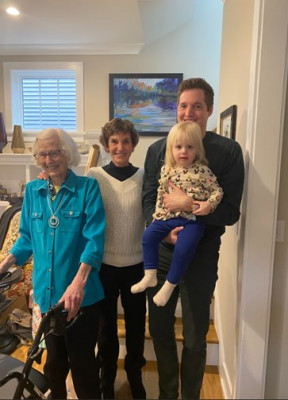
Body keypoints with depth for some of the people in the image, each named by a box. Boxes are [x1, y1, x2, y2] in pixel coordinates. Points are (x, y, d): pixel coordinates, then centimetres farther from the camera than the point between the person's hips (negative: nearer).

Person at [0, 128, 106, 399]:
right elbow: (27, 236, 12)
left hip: (80, 292, -4)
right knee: (54, 358, 22)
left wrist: (78, 282, -29)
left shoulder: (87, 187, -9)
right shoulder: (32, 190, 5)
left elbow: (95, 238, -17)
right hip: (47, 290, 4)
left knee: (81, 360, 10)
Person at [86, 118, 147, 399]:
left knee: (136, 323, 17)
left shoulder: (144, 176, -5)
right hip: (103, 263, 0)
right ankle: (107, 377, 43)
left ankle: (135, 374, 44)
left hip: (136, 263, 1)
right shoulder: (94, 176, -7)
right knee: (106, 323, 17)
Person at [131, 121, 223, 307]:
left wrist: (208, 204, -19)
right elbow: (161, 193, 15)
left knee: (183, 248, -21)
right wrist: (158, 213, 10)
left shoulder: (202, 170, -6)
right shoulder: (166, 170, 6)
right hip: (168, 216, 5)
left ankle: (169, 285, -1)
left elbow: (217, 191, -2)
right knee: (148, 235, -8)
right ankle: (150, 275, 4)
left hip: (192, 219, -5)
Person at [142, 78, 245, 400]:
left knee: (195, 339, 13)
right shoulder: (157, 150, 2)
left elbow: (230, 212, -11)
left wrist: (188, 204, -23)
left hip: (201, 257, -2)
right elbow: (148, 202, -1)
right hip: (161, 253, 3)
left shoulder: (228, 151, -6)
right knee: (159, 330, 17)